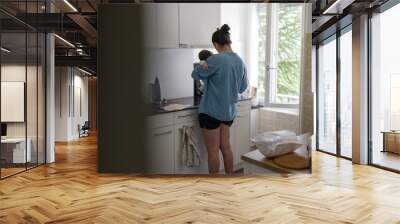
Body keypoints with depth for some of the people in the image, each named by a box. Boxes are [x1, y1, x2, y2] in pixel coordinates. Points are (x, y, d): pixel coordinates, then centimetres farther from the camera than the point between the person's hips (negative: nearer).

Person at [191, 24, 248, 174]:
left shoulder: (216, 59, -17)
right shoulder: (240, 61, 4)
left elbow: (195, 74, -5)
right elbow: (243, 87, 14)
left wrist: (203, 66, 15)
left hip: (211, 111, -7)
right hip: (229, 110, 7)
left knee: (213, 150, 3)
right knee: (226, 146, 16)